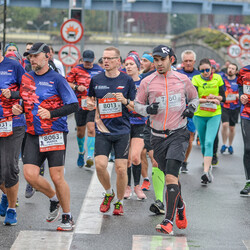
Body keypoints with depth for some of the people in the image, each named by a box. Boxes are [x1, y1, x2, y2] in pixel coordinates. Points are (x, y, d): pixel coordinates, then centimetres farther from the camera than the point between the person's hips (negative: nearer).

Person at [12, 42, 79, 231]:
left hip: (55, 134, -5)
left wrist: (51, 113, -20)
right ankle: (54, 199, 20)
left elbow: (74, 105, -8)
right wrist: (17, 108, 2)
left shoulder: (57, 79, -5)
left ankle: (67, 217, 12)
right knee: (30, 174, -7)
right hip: (33, 135, 5)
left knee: (57, 177, -4)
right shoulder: (26, 78, 11)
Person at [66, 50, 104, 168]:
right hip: (80, 104, 1)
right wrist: (76, 87, -10)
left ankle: (90, 156, -19)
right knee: (80, 131, 11)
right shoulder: (76, 70, 4)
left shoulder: (99, 71, 5)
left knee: (91, 129, -16)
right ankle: (81, 152, 36)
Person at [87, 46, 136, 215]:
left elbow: (136, 107, 4)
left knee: (121, 169, -4)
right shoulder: (96, 80, 6)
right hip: (102, 130, 1)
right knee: (100, 165, -13)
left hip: (122, 131, -1)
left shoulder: (127, 80, 1)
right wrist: (90, 104, 0)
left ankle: (119, 201, 17)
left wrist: (126, 101, -16)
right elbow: (91, 98, 23)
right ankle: (109, 193, 15)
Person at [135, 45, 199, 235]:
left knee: (171, 176, -17)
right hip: (158, 136, 2)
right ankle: (180, 207, 40)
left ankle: (169, 221, -21)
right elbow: (137, 104, 9)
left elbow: (194, 97, 17)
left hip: (178, 134, -2)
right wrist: (148, 109, -12)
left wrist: (191, 108, -4)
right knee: (170, 176, 11)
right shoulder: (147, 82, 1)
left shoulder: (182, 80, 1)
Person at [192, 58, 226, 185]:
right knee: (203, 143, 12)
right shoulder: (196, 79, -4)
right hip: (199, 115, 1)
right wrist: (209, 100, -22)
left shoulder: (217, 78, 1)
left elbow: (223, 97, 3)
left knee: (209, 142, -16)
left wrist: (214, 97, -16)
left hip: (214, 115, -1)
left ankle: (206, 172, -22)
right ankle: (208, 164, 36)